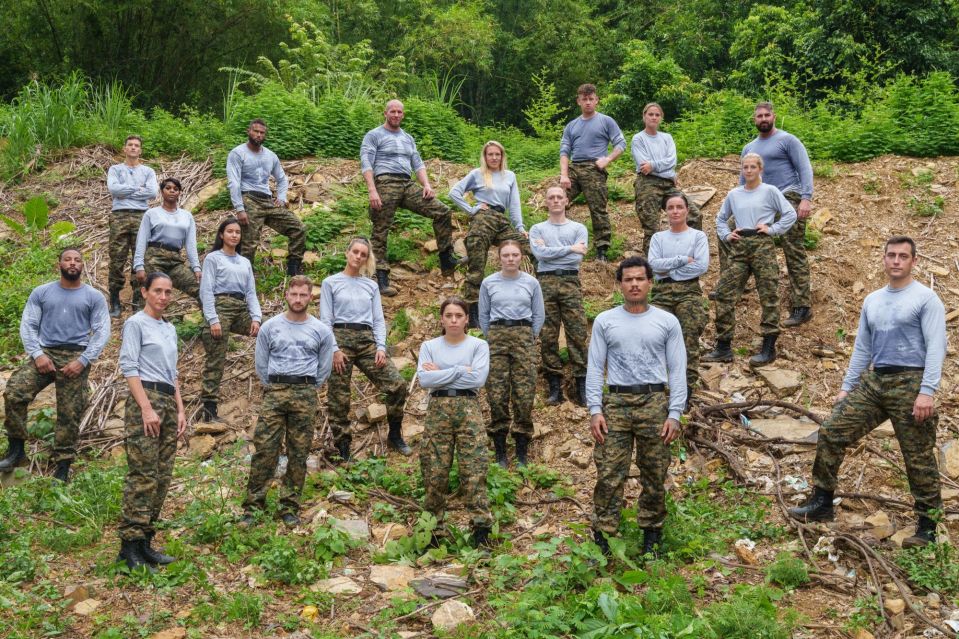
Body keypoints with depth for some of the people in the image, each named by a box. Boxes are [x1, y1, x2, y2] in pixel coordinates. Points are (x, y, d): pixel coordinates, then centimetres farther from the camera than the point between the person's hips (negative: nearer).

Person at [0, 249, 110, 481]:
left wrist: (82, 361, -11)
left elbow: (102, 332, 1)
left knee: (69, 413, -4)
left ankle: (63, 466, 5)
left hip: (75, 356, -1)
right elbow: (28, 325, 7)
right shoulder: (41, 292, 11)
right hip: (45, 352, 2)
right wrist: (37, 354, -10)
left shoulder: (94, 297, 6)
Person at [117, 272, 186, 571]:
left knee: (162, 477, 5)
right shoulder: (136, 323, -1)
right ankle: (130, 545, -8)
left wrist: (180, 410, 14)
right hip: (145, 400, -7)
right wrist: (147, 409, -16)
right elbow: (129, 367, -9)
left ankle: (145, 541, 10)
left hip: (169, 402, 8)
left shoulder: (170, 329, 20)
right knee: (143, 476, -11)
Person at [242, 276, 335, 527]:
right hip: (274, 392, 0)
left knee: (298, 454, 3)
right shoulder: (269, 327, 5)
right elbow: (261, 365, 13)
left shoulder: (322, 331, 5)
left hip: (305, 395, 0)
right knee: (264, 449, -5)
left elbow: (324, 369, 13)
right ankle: (252, 505, 1)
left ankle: (290, 507, 12)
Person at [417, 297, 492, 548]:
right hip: (438, 408, 2)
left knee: (473, 467, -7)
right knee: (435, 468, 2)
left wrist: (440, 373, -5)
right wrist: (460, 371, -9)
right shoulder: (429, 346, 10)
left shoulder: (478, 345, 5)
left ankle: (481, 524, -5)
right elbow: (424, 379, -6)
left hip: (468, 407, -2)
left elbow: (478, 378, -11)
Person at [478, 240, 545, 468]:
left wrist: (528, 338, 7)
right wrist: (493, 339, 8)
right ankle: (500, 451, 6)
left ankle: (521, 452, 5)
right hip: (496, 336, 0)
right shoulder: (488, 283, 6)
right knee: (497, 394, -3)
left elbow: (539, 315, 11)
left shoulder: (531, 283, 5)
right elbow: (483, 315, 13)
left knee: (524, 393, -4)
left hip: (524, 336, 0)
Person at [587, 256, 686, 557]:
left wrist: (674, 414, -4)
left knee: (654, 475, 8)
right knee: (609, 475, -4)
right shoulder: (605, 321, 7)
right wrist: (595, 410, -4)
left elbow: (677, 370, 4)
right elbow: (595, 368, 5)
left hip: (654, 403, 0)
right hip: (616, 403, 0)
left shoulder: (667, 322, 6)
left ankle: (652, 532, 21)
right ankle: (602, 535, 3)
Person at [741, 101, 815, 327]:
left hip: (789, 200, -7)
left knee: (794, 255, -10)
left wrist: (806, 198, -20)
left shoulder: (787, 140, 0)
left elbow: (805, 169, -7)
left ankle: (802, 307, -11)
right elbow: (744, 181, 25)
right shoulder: (749, 149, 19)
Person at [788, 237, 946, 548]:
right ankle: (821, 503, 6)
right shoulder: (872, 301, 16)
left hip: (910, 383, -6)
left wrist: (927, 391, -21)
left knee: (919, 459, -1)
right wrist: (846, 387, 16)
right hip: (872, 381, 6)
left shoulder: (925, 298, -3)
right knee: (831, 433, -2)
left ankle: (927, 528, 10)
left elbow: (936, 346, -12)